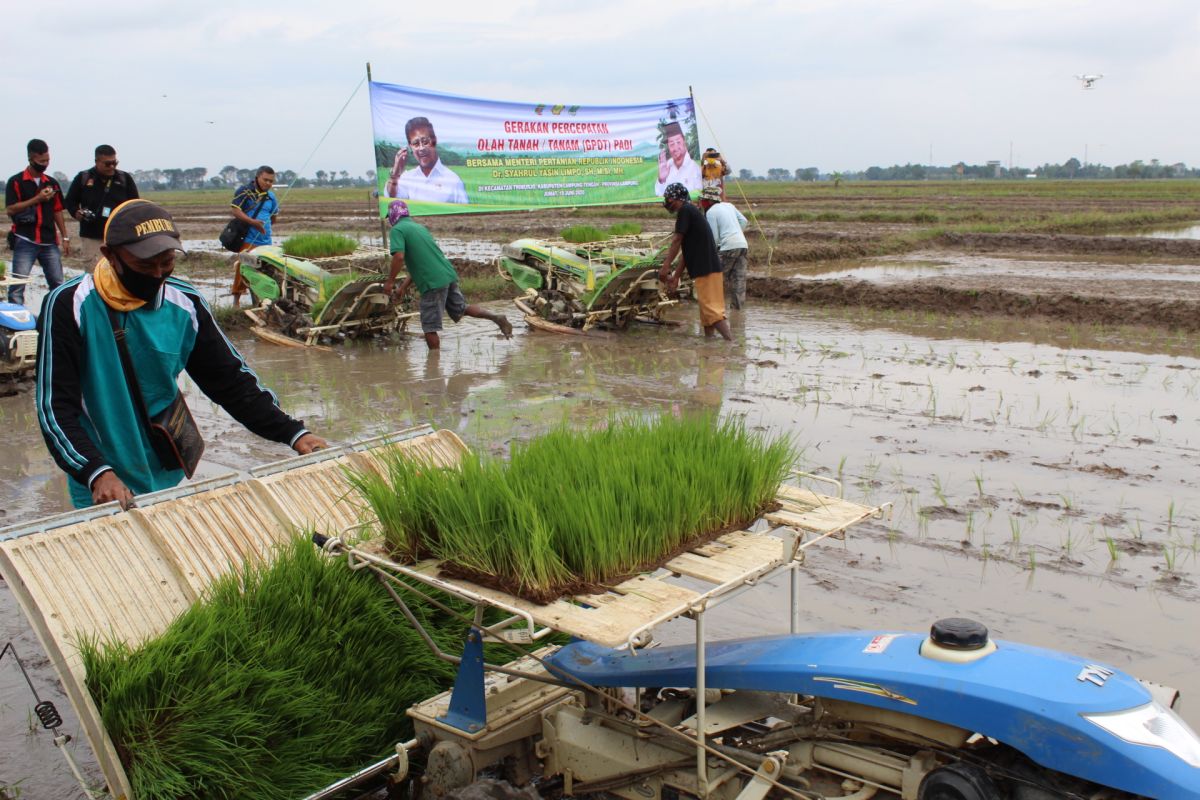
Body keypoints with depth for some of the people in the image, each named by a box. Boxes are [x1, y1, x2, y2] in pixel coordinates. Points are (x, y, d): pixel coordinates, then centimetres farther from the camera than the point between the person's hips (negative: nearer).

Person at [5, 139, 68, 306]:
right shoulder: (16, 182, 0)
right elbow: (10, 210, -9)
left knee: (57, 283, 4)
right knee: (18, 285, -6)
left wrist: (65, 237, 11)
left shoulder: (52, 183, 13)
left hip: (49, 242, 4)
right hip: (25, 241, -4)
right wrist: (37, 199, -16)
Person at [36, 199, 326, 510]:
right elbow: (54, 406, -17)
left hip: (169, 479, 4)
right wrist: (97, 473, -31)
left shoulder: (185, 304, -5)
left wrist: (293, 433, -8)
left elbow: (232, 379, 1)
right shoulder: (69, 305, -15)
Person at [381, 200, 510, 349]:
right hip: (448, 274, 8)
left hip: (432, 282, -8)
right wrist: (403, 287, 26)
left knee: (429, 328, 1)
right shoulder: (419, 226, 22)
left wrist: (390, 281, -7)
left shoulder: (397, 230, -3)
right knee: (462, 309, 23)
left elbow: (399, 257, -20)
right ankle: (496, 318, 10)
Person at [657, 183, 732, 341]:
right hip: (708, 267, 10)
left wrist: (666, 266, -11)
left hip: (705, 269, -10)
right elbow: (687, 250, 23)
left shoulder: (685, 210, -7)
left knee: (712, 310, -15)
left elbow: (677, 240, -12)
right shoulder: (692, 211, 23)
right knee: (706, 311, 13)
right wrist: (675, 276, 23)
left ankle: (733, 344, -21)